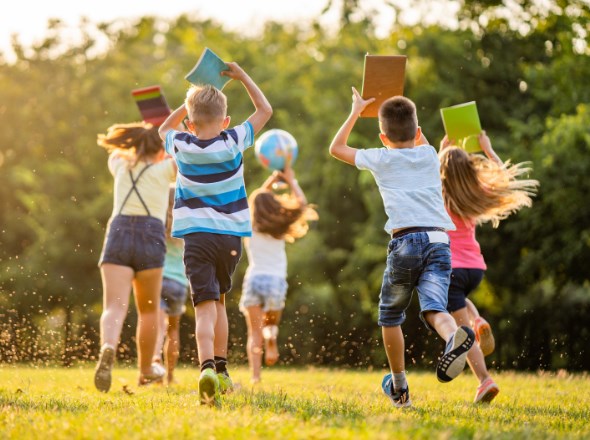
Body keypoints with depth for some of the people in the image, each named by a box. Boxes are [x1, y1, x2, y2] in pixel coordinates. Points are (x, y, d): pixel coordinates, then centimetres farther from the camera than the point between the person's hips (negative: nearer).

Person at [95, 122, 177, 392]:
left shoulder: (120, 166, 25)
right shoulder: (164, 169, 14)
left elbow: (114, 150, 47)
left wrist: (143, 135, 55)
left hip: (118, 232, 2)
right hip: (150, 235, -2)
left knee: (114, 306, -14)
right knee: (148, 310, 17)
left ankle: (108, 347, -44)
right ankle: (146, 371, 28)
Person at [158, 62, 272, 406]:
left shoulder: (182, 146, 0)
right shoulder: (234, 142, -2)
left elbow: (164, 129, 25)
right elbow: (265, 110, 12)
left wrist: (190, 103, 20)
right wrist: (242, 76, 17)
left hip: (196, 235, -1)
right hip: (230, 236, 1)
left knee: (205, 306, -10)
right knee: (219, 301, 21)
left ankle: (208, 368, -32)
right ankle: (221, 368, 25)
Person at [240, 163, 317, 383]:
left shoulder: (250, 228, 8)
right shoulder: (279, 229, 4)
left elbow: (257, 198, 27)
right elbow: (301, 204, 15)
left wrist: (271, 180, 31)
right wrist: (291, 180, 22)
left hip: (254, 279, 0)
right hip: (276, 281, 0)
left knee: (255, 333, -1)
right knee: (270, 322, 23)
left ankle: (255, 377, -15)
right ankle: (271, 341, -11)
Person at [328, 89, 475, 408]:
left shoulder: (381, 159, 13)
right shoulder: (429, 155, 21)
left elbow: (336, 148, 29)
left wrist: (356, 112, 37)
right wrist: (406, 112, 51)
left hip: (406, 241, -2)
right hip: (439, 241, 2)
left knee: (390, 313, 18)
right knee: (433, 307, -15)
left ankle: (399, 388, 23)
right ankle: (455, 336, -51)